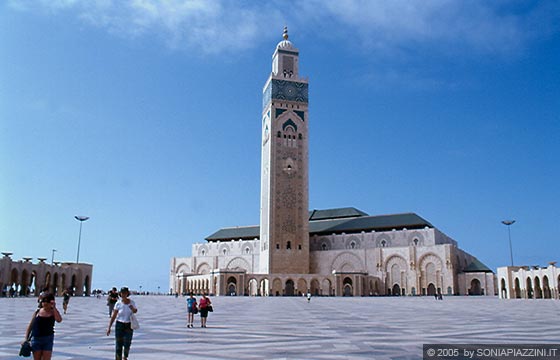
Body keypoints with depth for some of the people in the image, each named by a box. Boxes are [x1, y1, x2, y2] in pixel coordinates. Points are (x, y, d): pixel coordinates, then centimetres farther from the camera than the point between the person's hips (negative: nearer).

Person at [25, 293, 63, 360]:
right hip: (36, 339, 1)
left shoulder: (53, 312, -2)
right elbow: (30, 326, 7)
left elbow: (59, 320, -23)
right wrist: (26, 339, 1)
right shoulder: (37, 312, 2)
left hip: (48, 339, -1)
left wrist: (54, 307, -19)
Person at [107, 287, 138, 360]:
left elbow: (135, 311, 14)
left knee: (127, 345, 1)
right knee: (118, 345, -4)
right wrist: (109, 327, -12)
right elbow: (113, 316, -6)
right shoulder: (118, 303, -9)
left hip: (129, 326, 1)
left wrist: (133, 309, -10)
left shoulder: (132, 302, -5)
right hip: (119, 325, -1)